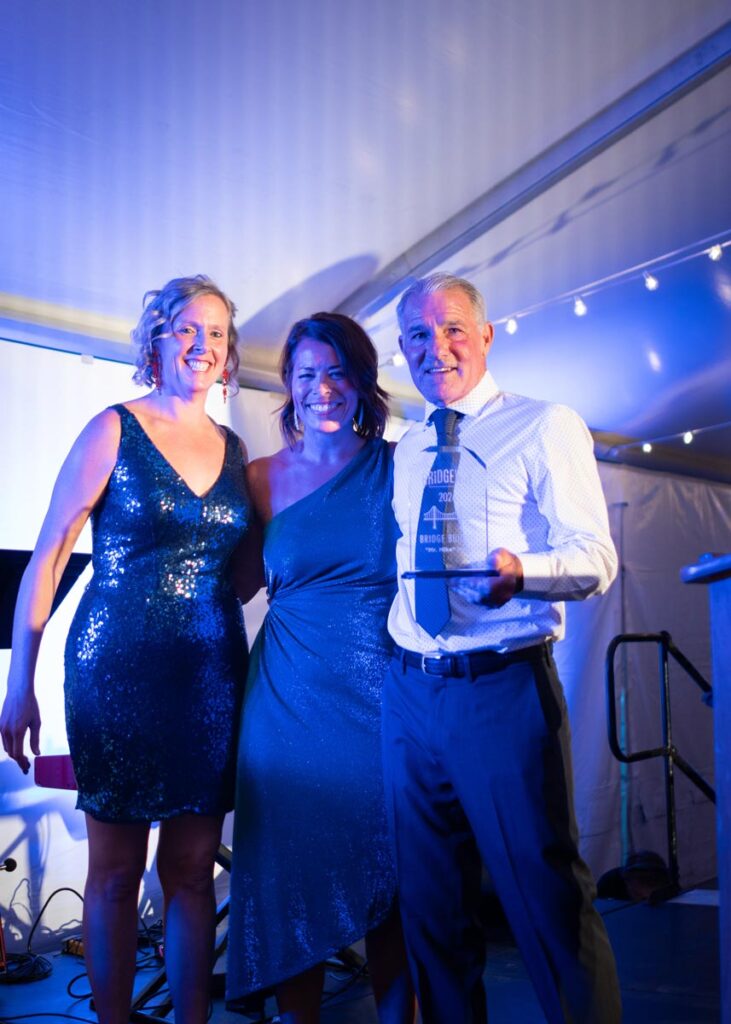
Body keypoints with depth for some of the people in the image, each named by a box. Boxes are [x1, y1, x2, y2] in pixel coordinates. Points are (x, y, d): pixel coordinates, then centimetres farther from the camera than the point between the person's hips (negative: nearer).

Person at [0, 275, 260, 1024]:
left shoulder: (232, 448, 10)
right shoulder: (114, 430, -3)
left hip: (211, 676, 4)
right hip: (118, 672, -3)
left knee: (192, 868, 11)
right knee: (115, 871, 8)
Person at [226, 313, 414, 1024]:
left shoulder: (398, 465, 2)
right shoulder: (264, 479, 6)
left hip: (383, 692, -1)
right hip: (291, 695, 1)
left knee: (389, 871, 9)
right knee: (293, 870, 9)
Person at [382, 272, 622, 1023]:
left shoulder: (546, 426, -3)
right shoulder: (406, 452, 15)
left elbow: (596, 558, -12)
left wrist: (521, 572, -30)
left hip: (505, 688, -6)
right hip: (410, 693, 6)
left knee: (547, 897, 1)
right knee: (430, 904, 16)